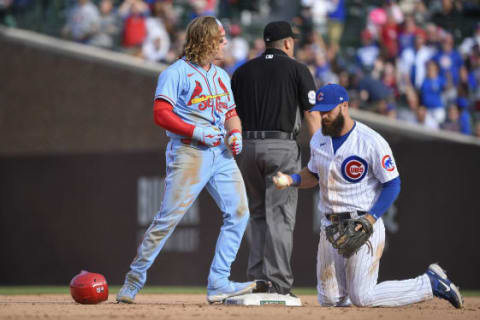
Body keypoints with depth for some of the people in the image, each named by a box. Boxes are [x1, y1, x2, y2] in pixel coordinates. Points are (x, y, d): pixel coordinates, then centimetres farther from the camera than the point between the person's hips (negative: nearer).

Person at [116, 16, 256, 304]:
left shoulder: (221, 76, 20)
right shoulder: (177, 73, -4)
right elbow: (161, 114, -11)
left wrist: (235, 133, 3)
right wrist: (196, 132, -20)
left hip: (221, 154, 7)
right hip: (189, 152, -7)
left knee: (239, 213, -5)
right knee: (168, 219, -9)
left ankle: (218, 284, -1)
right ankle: (134, 280, 2)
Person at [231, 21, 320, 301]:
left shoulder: (242, 72, 13)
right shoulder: (297, 70, 3)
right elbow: (312, 116, -2)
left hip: (248, 147, 4)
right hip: (282, 147, -4)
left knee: (258, 215, 15)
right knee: (280, 217, -4)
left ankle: (257, 279, 9)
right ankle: (278, 286, -8)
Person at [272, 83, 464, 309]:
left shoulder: (371, 142, -13)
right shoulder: (318, 140, 8)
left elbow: (392, 184, -10)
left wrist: (370, 218, -21)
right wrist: (290, 179, 1)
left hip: (363, 225, -7)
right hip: (329, 227, 7)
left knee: (362, 298, -13)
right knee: (329, 300, 5)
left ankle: (431, 283, 6)